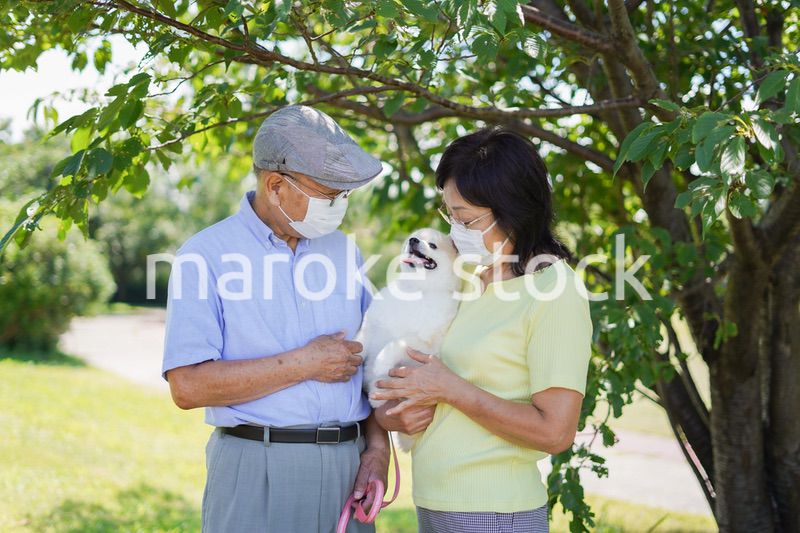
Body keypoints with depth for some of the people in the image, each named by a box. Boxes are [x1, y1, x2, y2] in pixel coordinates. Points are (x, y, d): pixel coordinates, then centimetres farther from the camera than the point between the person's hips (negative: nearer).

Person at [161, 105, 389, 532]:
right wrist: (303, 363, -13)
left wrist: (377, 448, -1)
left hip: (349, 466, 4)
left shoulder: (343, 250, 10)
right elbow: (188, 386, -15)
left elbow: (367, 359, 13)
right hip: (257, 470, -4)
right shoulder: (206, 256, -7)